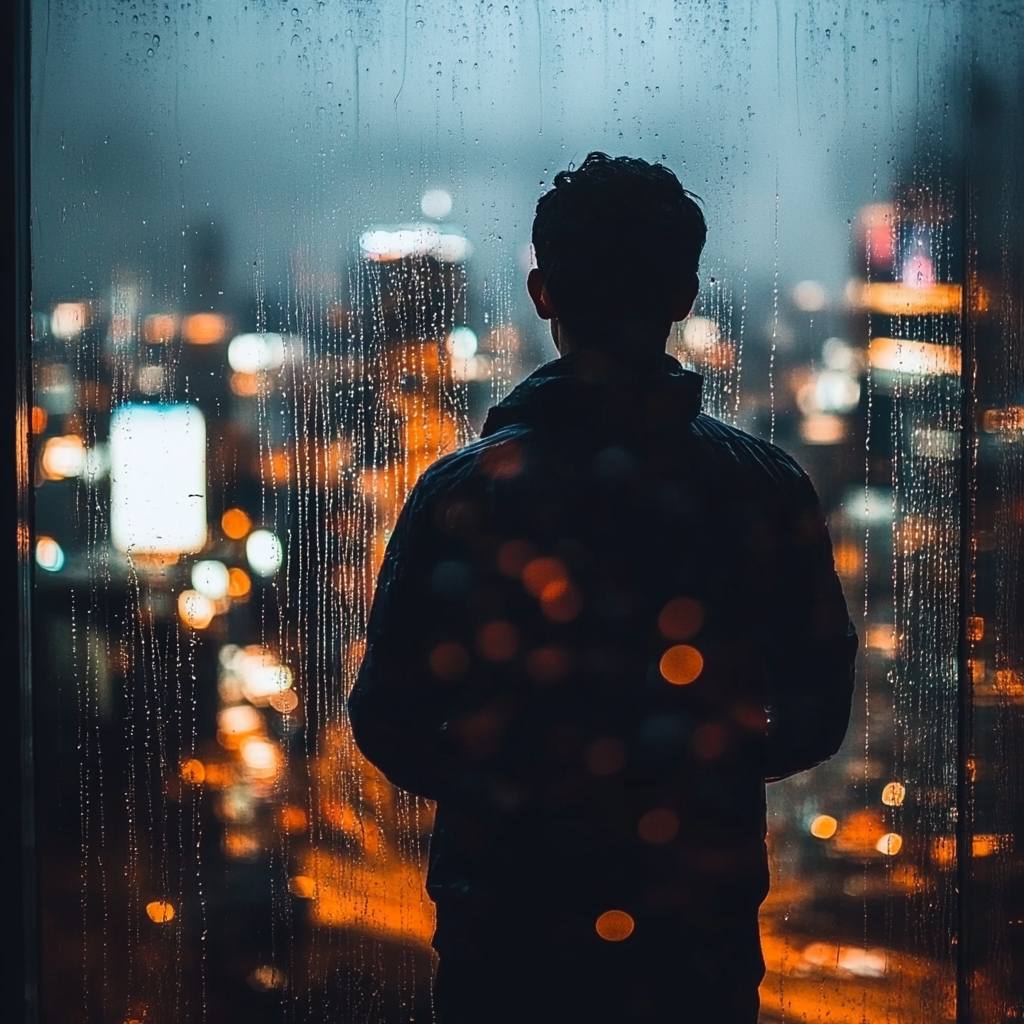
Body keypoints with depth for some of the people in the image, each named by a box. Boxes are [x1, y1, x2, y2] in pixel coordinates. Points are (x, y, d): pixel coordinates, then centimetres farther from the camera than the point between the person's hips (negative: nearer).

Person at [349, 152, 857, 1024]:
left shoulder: (462, 491, -9)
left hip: (507, 928, -1)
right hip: (702, 938, 1)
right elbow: (817, 719, 1)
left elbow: (387, 724, -7)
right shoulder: (765, 489, -5)